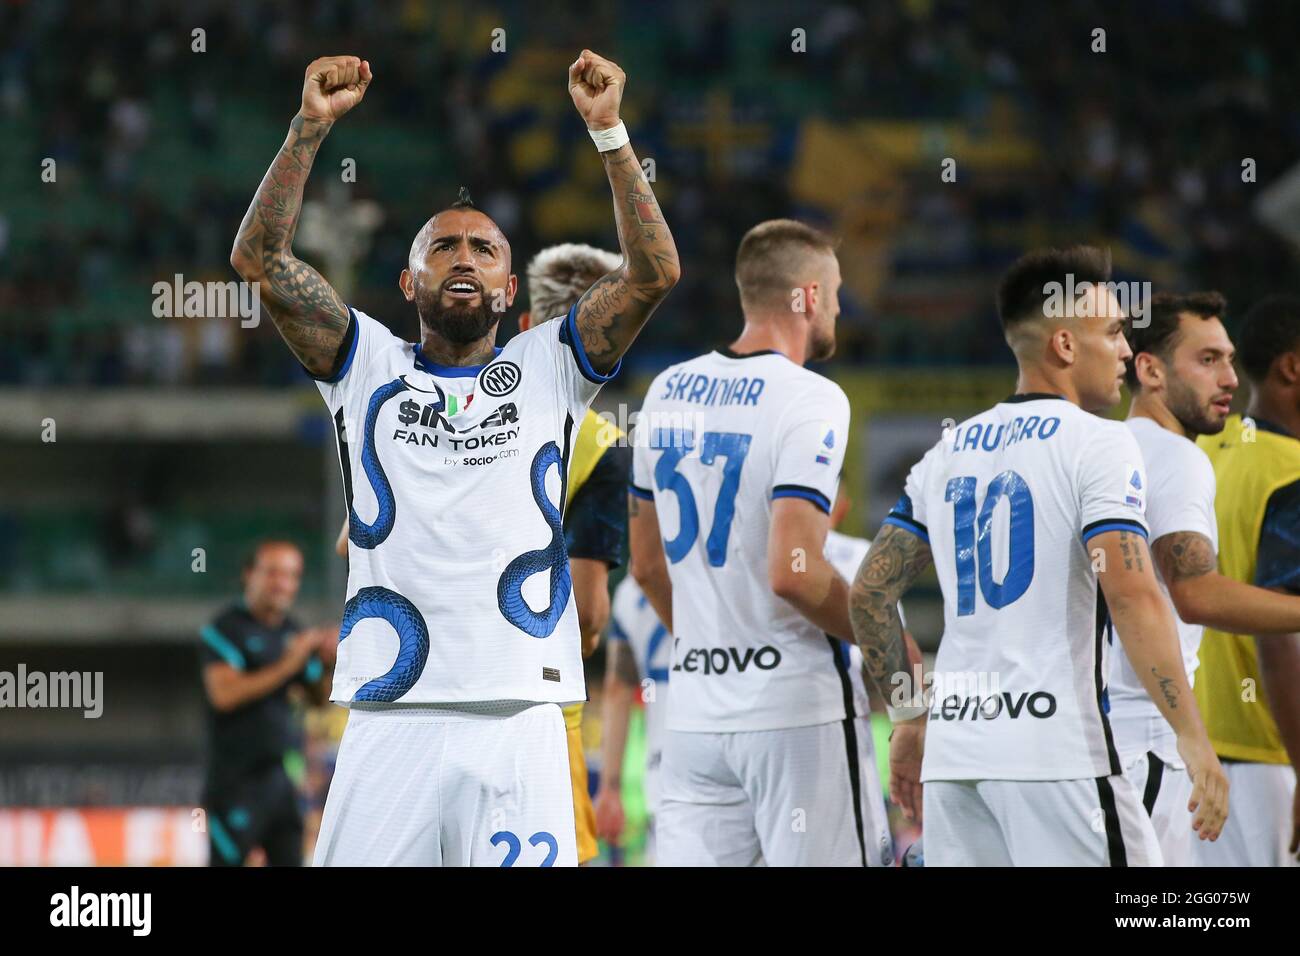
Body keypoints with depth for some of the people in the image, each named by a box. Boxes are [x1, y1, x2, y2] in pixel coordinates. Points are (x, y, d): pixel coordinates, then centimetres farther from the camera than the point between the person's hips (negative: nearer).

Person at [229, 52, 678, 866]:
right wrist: (310, 128, -4)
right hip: (390, 718, 0)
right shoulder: (368, 365, 14)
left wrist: (609, 131, -5)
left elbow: (654, 272, 2)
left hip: (518, 721, 0)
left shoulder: (548, 368, 13)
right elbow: (259, 258, 4)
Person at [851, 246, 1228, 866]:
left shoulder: (946, 454, 15)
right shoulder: (1098, 445, -5)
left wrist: (910, 718, 24)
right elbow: (1131, 592, -17)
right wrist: (1193, 741, -16)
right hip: (1055, 748, -7)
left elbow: (870, 593, 16)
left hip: (954, 746, 7)